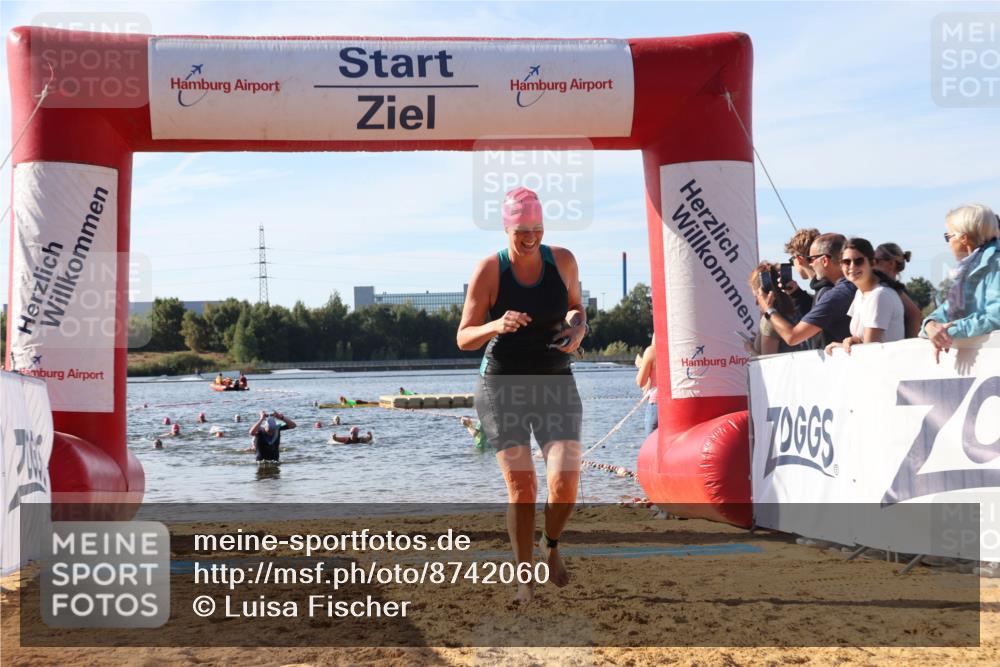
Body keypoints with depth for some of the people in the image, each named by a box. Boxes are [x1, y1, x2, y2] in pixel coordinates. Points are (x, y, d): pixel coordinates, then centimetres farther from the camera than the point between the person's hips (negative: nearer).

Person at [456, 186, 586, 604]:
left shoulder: (562, 260, 0)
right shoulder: (488, 270, -8)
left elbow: (576, 306, 19)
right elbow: (464, 338, -7)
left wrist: (578, 328, -5)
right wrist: (496, 326, -28)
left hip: (556, 385, 2)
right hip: (502, 385, -2)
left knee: (565, 483, -14)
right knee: (521, 488, -10)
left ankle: (551, 546, 19)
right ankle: (525, 576, 10)